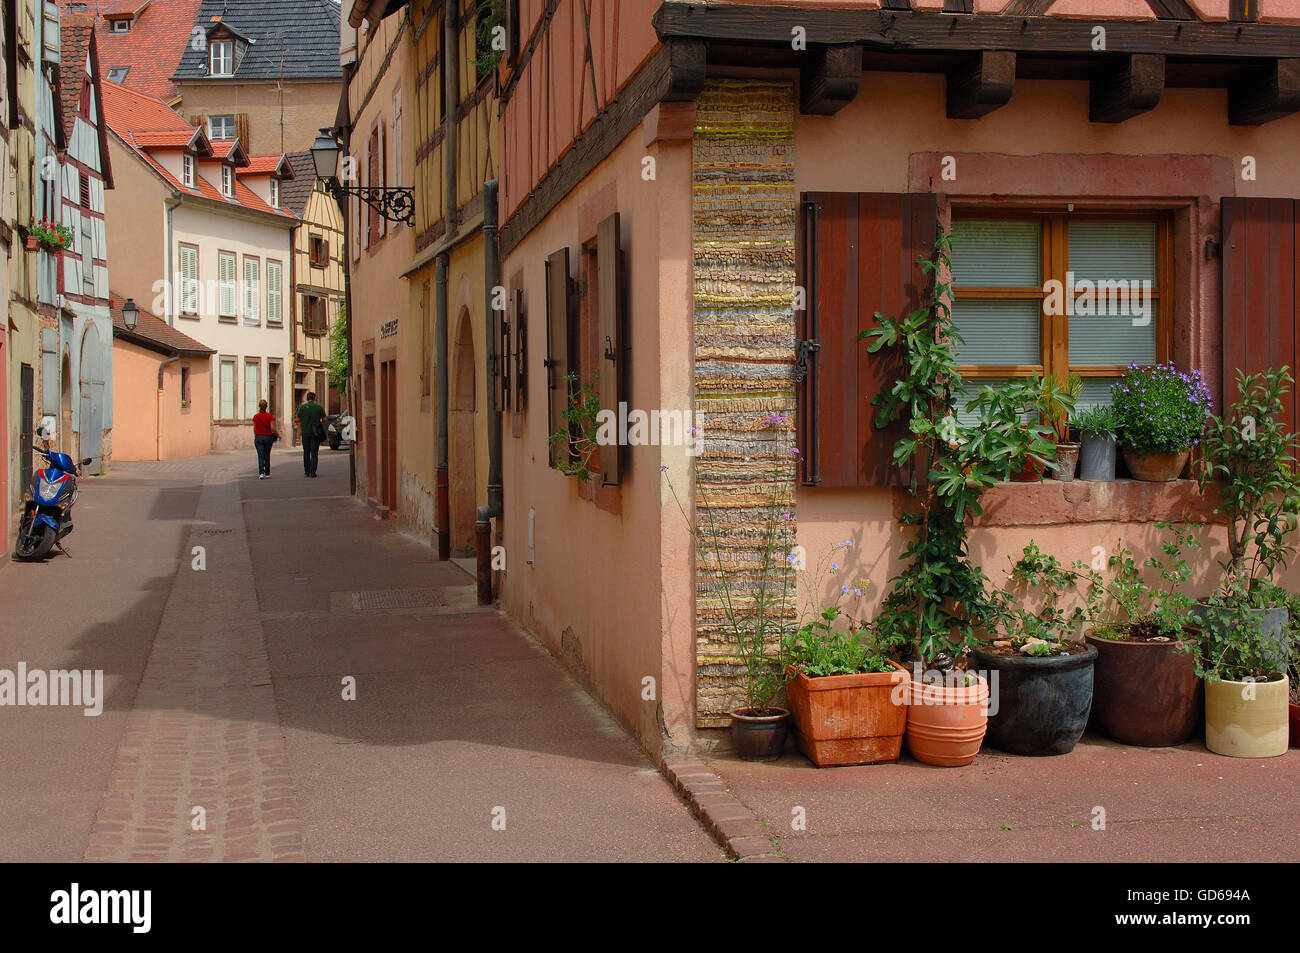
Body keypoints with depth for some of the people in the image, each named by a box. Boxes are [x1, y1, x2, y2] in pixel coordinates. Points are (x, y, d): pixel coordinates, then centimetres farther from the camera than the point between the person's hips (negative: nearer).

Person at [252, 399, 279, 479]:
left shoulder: (255, 416, -2)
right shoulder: (270, 416, -7)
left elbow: (254, 429, 4)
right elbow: (273, 428, -9)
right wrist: (278, 435, 6)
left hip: (258, 437, 0)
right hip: (268, 437, 0)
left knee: (260, 456, -1)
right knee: (267, 456, 13)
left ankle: (261, 473, -16)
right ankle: (267, 473, 19)